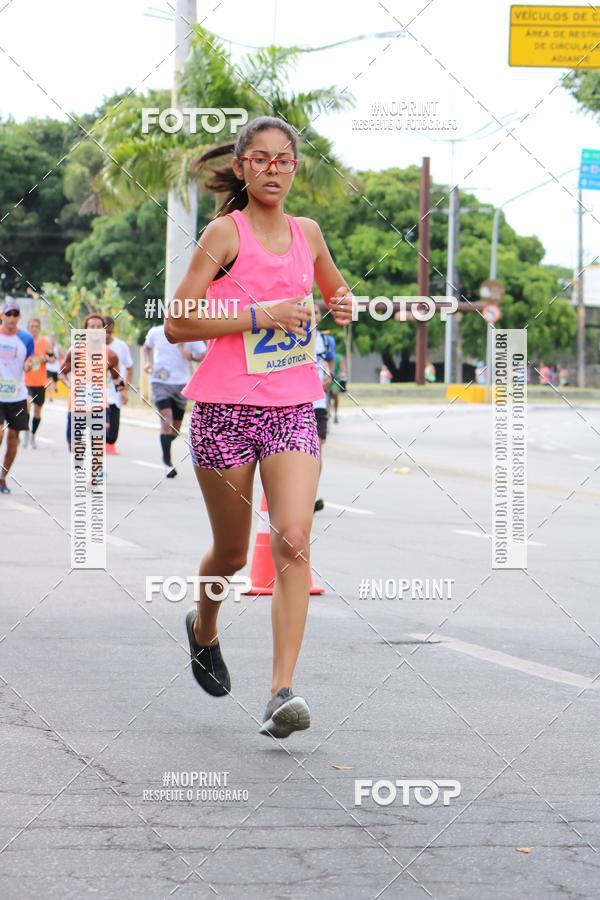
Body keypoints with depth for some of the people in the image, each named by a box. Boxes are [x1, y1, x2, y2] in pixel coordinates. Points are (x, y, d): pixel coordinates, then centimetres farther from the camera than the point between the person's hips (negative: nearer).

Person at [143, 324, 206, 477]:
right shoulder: (155, 333, -2)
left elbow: (204, 355, 1)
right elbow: (147, 347, 19)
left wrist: (191, 356, -19)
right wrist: (149, 362, 1)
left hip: (181, 384, 2)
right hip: (160, 382, -2)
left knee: (175, 429, 10)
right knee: (167, 421, -19)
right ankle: (167, 462, -12)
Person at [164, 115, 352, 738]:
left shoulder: (307, 234, 10)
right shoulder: (226, 233, -4)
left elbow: (336, 290, 31)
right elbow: (175, 324, -10)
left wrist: (343, 306, 7)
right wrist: (258, 316, -18)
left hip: (292, 409, 3)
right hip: (226, 408, -3)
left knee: (292, 541, -15)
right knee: (231, 552, 10)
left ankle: (282, 691, -17)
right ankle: (203, 629, 44)